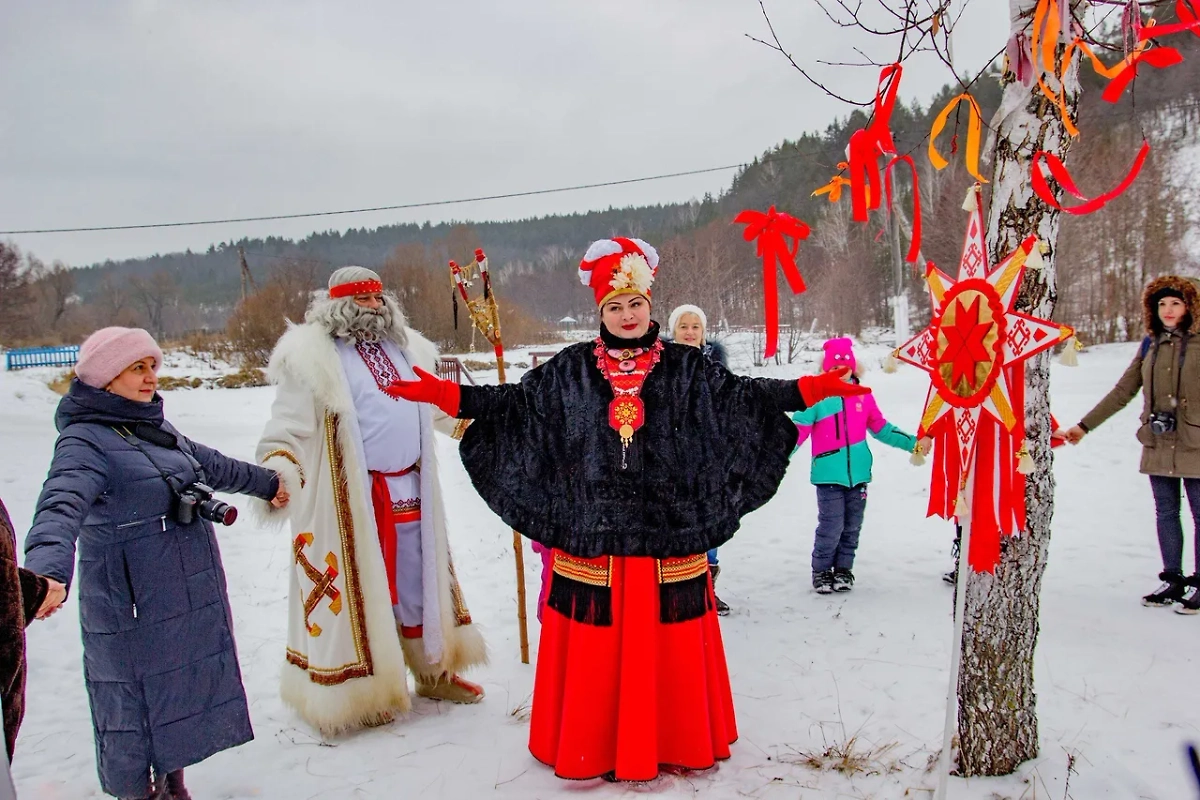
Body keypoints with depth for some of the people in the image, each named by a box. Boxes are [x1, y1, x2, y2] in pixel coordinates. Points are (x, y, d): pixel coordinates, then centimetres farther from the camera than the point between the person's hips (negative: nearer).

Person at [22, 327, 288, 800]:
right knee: (134, 706, 2)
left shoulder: (153, 429, 11)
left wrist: (266, 484, 42)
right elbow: (61, 506, -32)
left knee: (183, 694, 18)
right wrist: (47, 569, -51)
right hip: (134, 609, -8)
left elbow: (214, 466, 28)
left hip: (192, 597, 8)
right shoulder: (86, 441, -15)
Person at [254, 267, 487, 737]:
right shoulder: (314, 357, -7)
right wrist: (276, 476, -24)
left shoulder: (406, 349, 15)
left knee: (419, 580, 16)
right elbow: (289, 428, -10)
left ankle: (433, 669, 32)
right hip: (350, 498, -6)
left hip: (410, 492, 6)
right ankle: (357, 693, 17)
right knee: (357, 589, 2)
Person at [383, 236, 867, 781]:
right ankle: (594, 745, 23)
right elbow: (514, 403, 5)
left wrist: (811, 389, -14)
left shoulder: (683, 367, 4)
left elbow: (741, 395, -3)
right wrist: (445, 396, -4)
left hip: (667, 532, 0)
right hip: (591, 530, 0)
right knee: (594, 648, 5)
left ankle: (673, 738, 26)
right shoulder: (570, 370, 5)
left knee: (666, 643, 7)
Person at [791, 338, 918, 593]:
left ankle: (843, 568, 28)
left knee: (852, 526, 12)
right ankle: (821, 570, 13)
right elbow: (797, 431, -7)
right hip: (829, 474, -4)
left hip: (858, 472, 4)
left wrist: (911, 443, 14)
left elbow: (880, 428, 17)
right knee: (831, 526, -7)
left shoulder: (863, 394, 6)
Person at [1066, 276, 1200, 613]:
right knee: (1165, 514, 10)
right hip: (1158, 445, 4)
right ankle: (1172, 580, 21)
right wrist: (1084, 426, 12)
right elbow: (1122, 393, 13)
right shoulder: (1150, 346, 9)